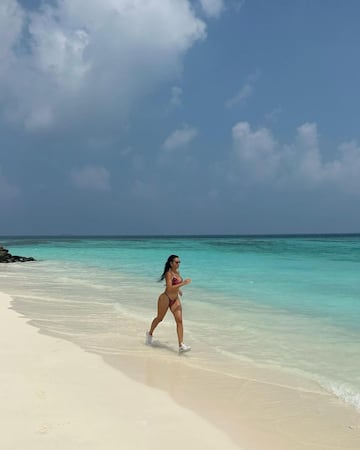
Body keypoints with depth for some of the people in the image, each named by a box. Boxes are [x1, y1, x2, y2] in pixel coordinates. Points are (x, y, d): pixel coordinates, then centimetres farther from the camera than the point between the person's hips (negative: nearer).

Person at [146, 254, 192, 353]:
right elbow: (169, 288, -31)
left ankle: (181, 345, -14)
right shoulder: (169, 273, -19)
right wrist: (183, 283, -32)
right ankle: (150, 333, 44)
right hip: (165, 298, -6)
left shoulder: (177, 272, 5)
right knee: (159, 318, 14)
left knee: (179, 320, -9)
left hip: (175, 299, 6)